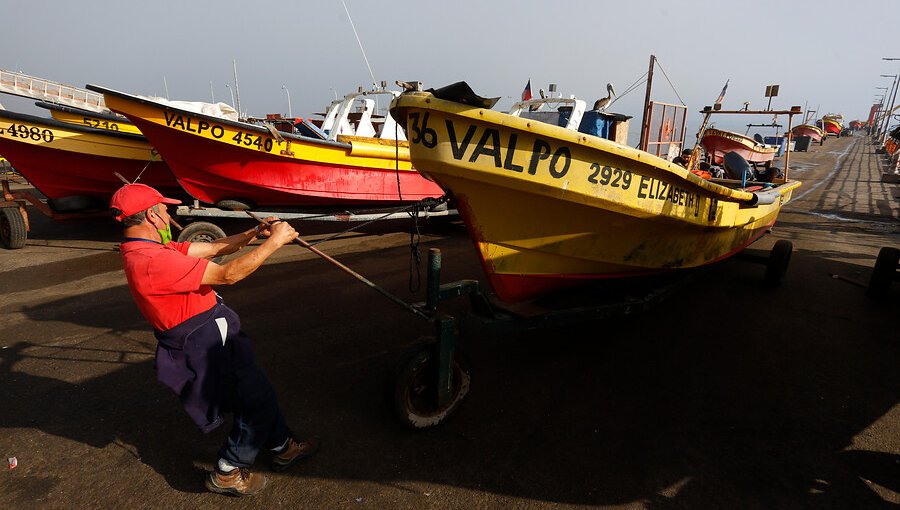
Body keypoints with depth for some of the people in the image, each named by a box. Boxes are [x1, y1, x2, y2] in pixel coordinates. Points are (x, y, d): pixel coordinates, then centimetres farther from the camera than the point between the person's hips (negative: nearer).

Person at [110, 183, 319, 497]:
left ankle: (283, 447, 38)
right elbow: (228, 275, -29)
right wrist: (274, 242, -22)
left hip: (210, 335, 10)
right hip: (207, 344, -10)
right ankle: (228, 473, 22)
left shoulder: (145, 250, 6)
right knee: (255, 399, 5)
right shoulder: (153, 261, -28)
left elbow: (213, 248, 9)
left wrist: (253, 234, -1)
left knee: (258, 391, 21)